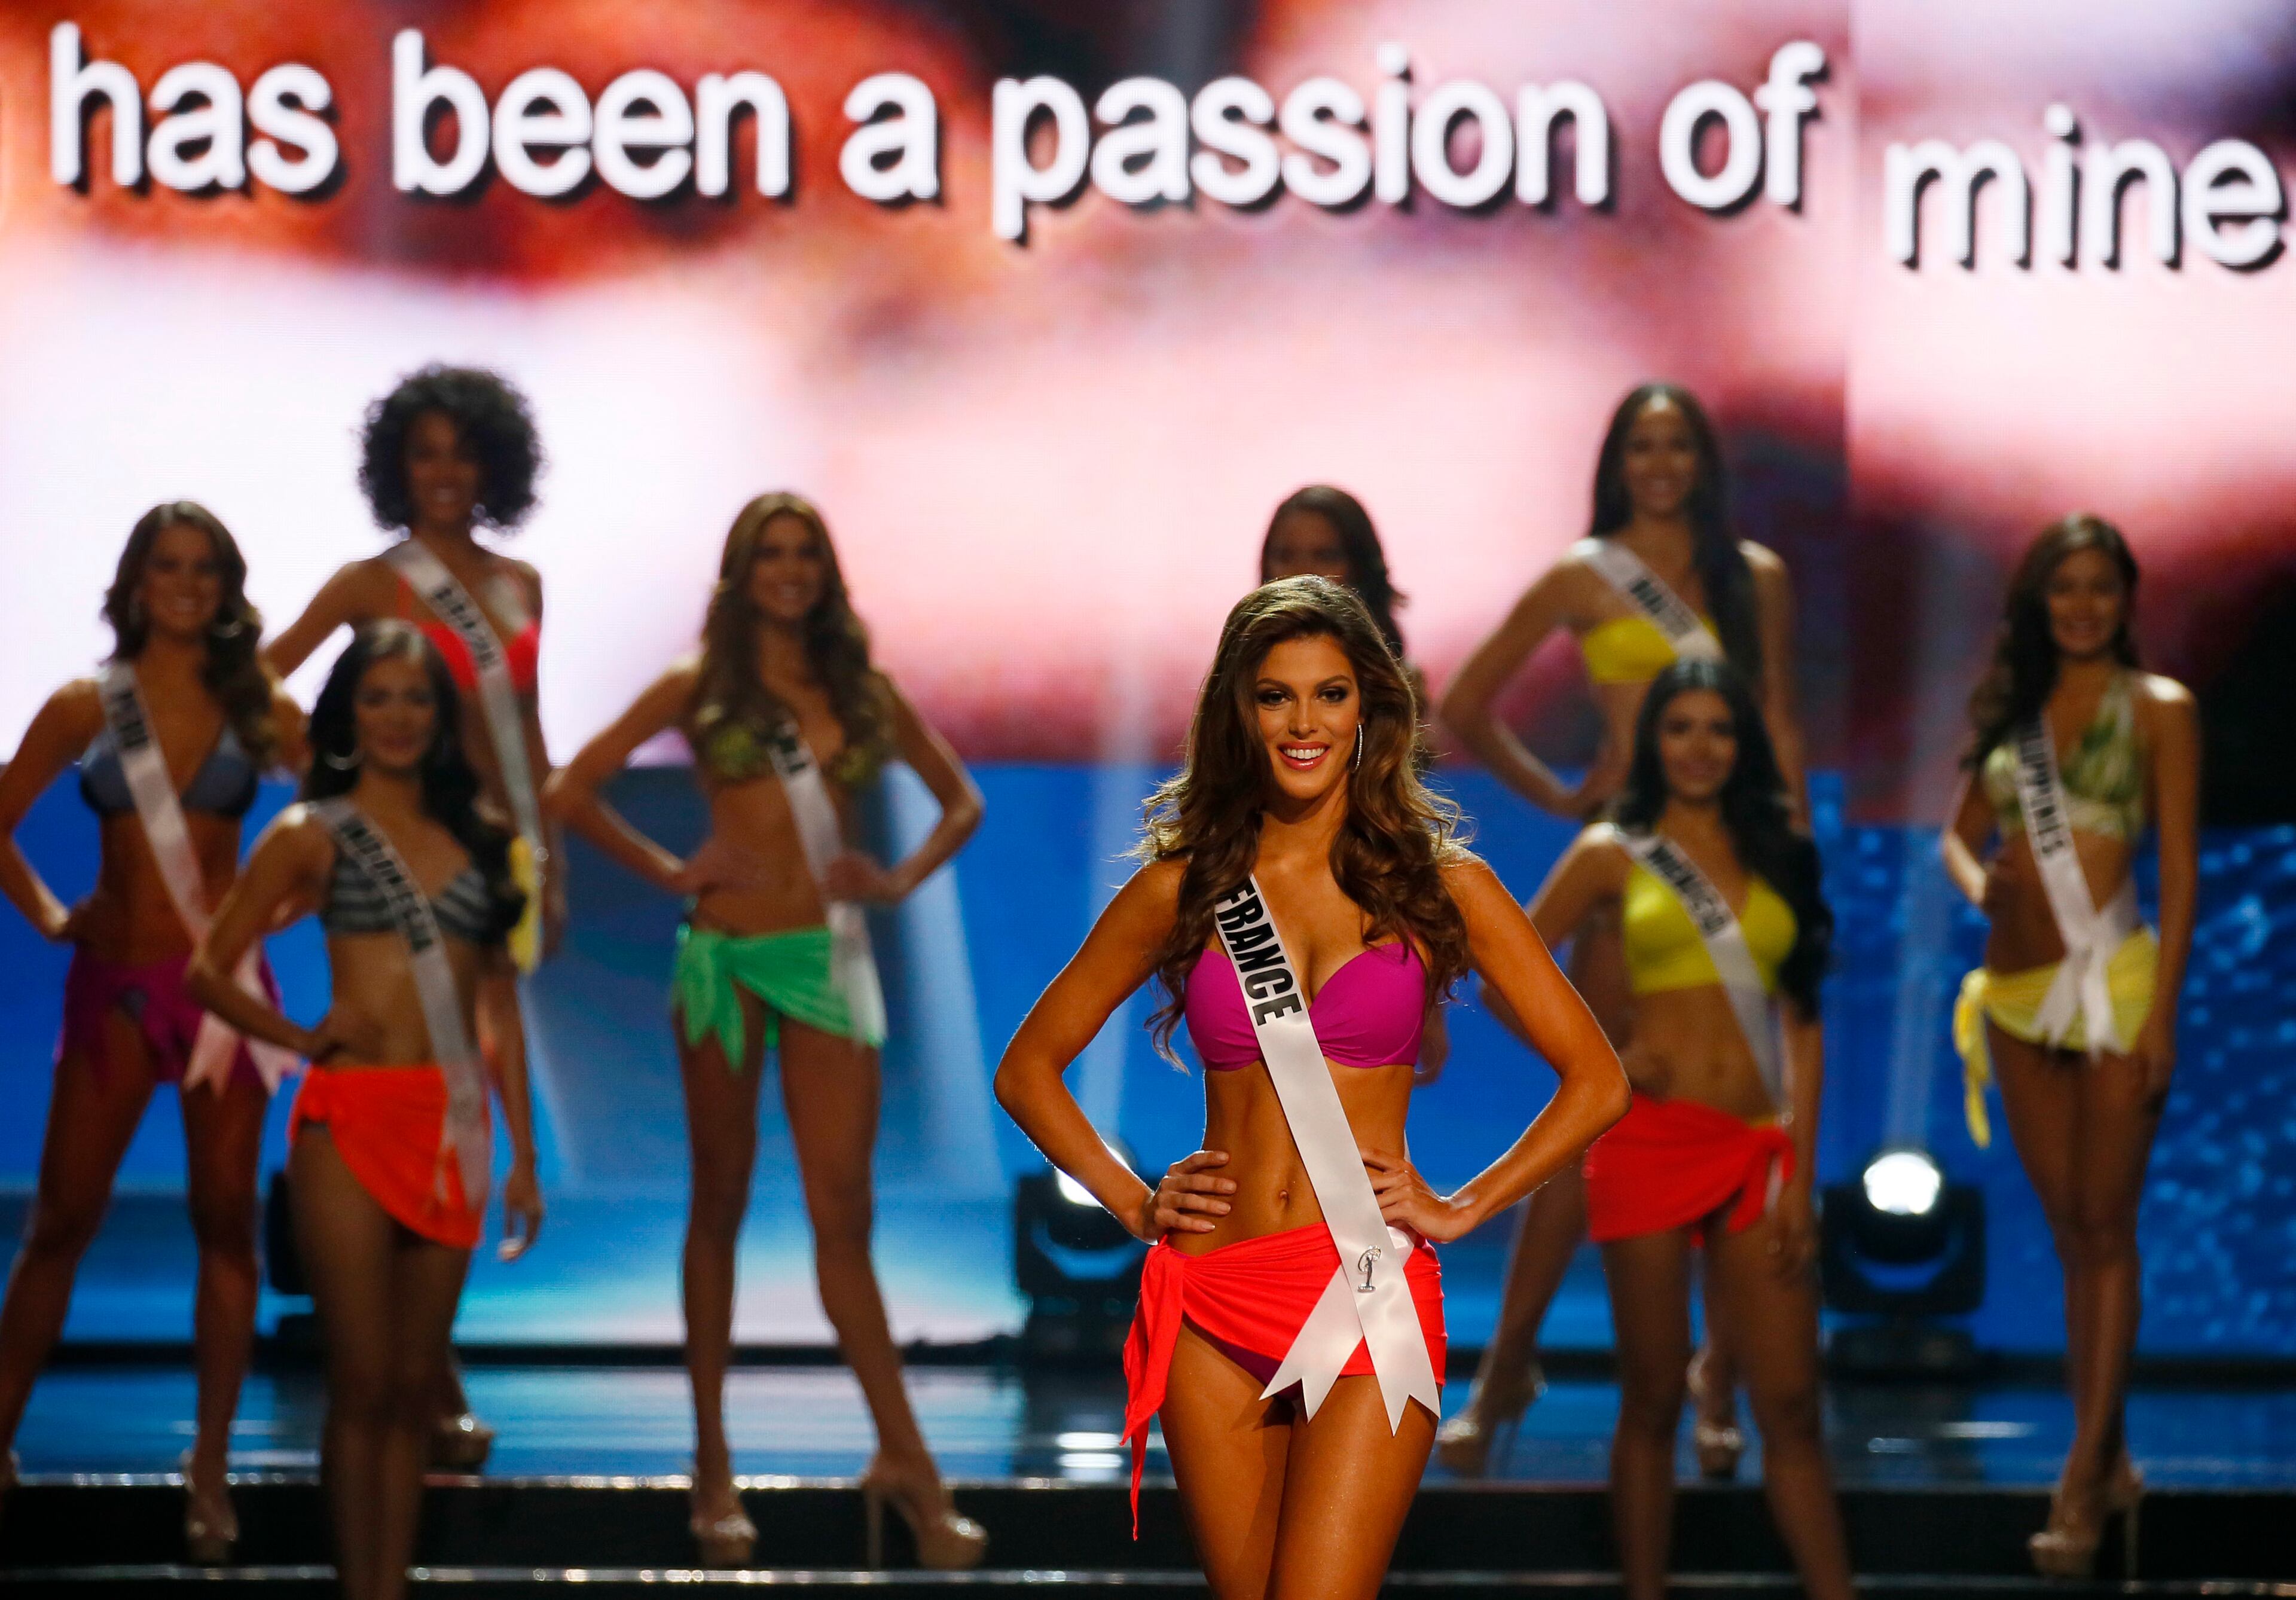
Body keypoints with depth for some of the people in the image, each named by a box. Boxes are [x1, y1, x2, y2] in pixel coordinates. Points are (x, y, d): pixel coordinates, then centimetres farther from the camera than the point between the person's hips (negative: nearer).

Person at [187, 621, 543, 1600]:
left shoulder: (472, 840, 15)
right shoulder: (314, 834, 3)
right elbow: (209, 970, 2)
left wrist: (523, 1154, 10)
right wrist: (302, 1038, -3)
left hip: (452, 1130, 4)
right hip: (351, 1121, -4)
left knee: (413, 1388, 4)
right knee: (362, 1384, -5)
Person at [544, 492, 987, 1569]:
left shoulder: (862, 689, 12)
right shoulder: (701, 686, 5)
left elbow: (961, 802, 21)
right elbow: (571, 791, 1)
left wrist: (901, 880, 5)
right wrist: (668, 870, -3)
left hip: (832, 957, 2)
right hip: (730, 956, -1)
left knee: (843, 1215, -5)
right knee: (720, 1207, 5)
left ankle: (904, 1458, -9)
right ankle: (713, 1461, 11)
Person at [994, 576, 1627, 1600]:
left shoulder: (1441, 887, 5)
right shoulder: (1183, 888, 8)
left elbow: (1596, 1082, 7)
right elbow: (1029, 1067, 16)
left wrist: (1462, 1208, 1)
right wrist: (1133, 1202, 6)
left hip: (1369, 1298, -2)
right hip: (1214, 1304, 2)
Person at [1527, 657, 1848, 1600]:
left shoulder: (1777, 857, 13)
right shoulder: (1614, 854, 7)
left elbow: (1803, 1025, 10)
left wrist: (1801, 1176, 2)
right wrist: (1595, 1058, -4)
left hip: (1756, 1149, 2)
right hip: (1652, 1139, -2)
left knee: (1790, 1405, -2)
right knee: (1653, 1401, 2)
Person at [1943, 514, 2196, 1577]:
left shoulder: (2158, 709, 0)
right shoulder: (2011, 708, 13)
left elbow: (2181, 868, -4)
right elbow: (1962, 831, 18)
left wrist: (2162, 1011, -11)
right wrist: (1978, 882, -6)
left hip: (2113, 984, -5)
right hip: (2020, 995, 5)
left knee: (2106, 1229, -4)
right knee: (2071, 1235, 9)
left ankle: (2082, 1484, -6)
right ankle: (2110, 1460, 15)